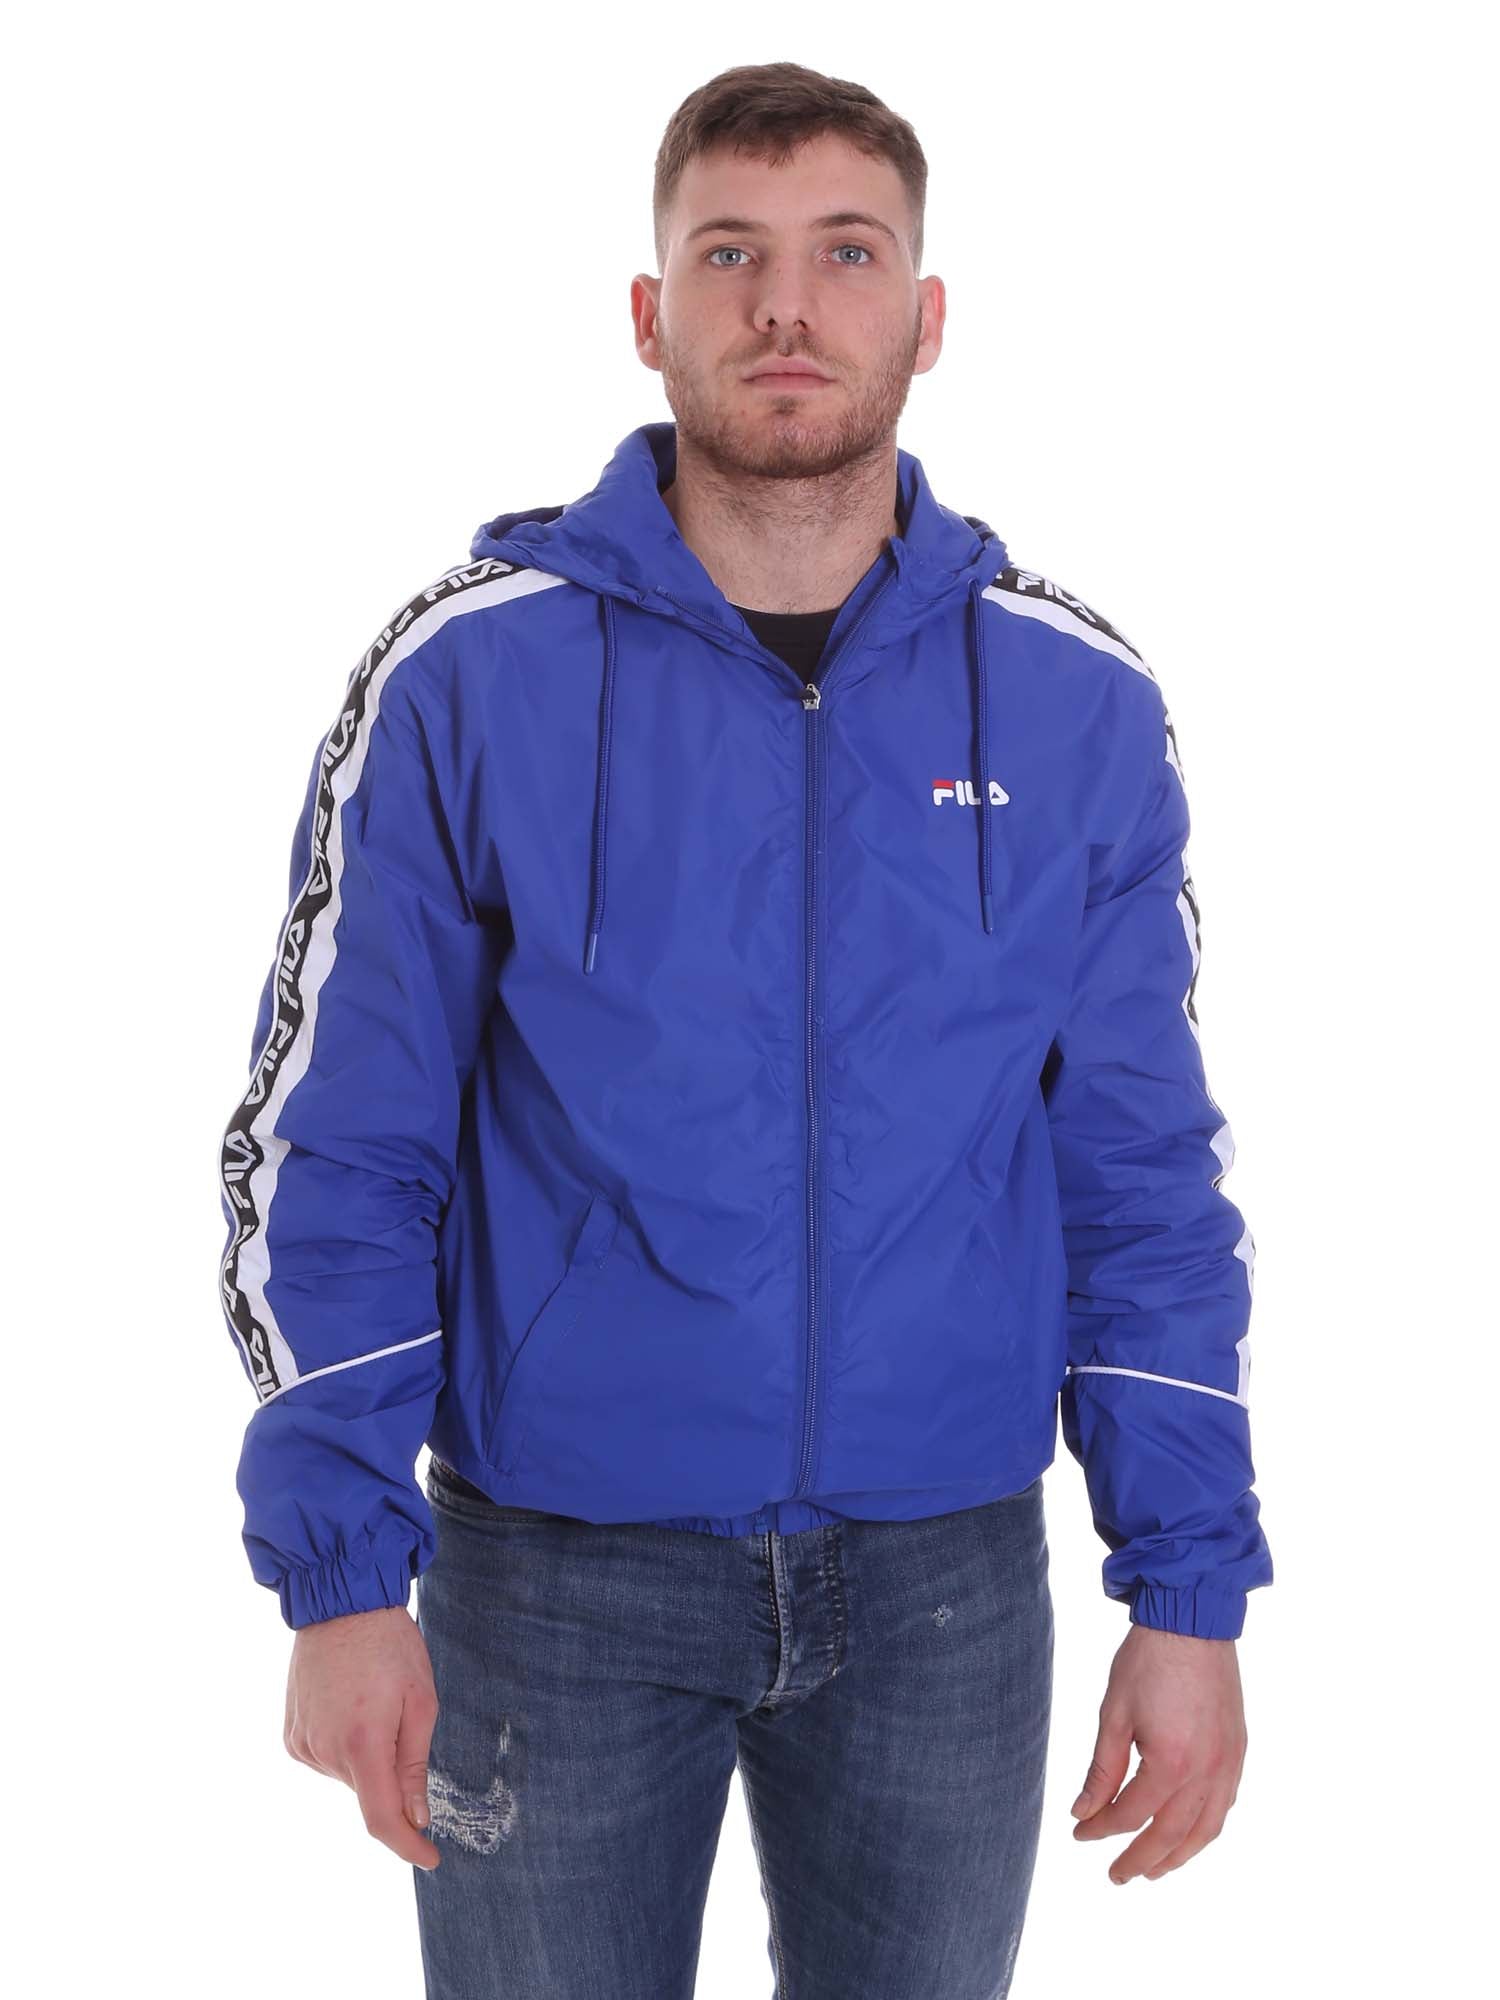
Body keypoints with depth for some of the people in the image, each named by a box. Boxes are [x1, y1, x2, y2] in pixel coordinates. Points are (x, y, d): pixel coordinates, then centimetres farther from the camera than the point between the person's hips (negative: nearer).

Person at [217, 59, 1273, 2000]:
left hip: (946, 1585, 2)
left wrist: (1190, 1596, -1)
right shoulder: (468, 674, -8)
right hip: (554, 1569, -1)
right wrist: (338, 1569, -10)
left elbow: (1145, 1177, 1)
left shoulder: (1076, 704, -2)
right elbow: (331, 1149, -5)